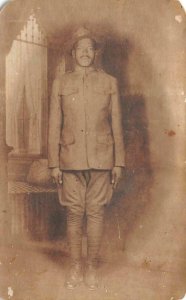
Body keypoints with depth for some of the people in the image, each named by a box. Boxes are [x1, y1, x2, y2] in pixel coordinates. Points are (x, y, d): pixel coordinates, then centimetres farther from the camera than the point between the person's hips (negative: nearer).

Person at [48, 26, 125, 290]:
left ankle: (92, 268, 17)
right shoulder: (60, 84, 6)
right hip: (71, 158, 1)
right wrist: (54, 163, 1)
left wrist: (119, 162, 2)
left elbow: (116, 124, 5)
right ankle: (75, 268, 19)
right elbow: (54, 125, 5)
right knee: (74, 214, 5)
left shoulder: (109, 82, 5)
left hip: (101, 158, 0)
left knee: (96, 212, 3)